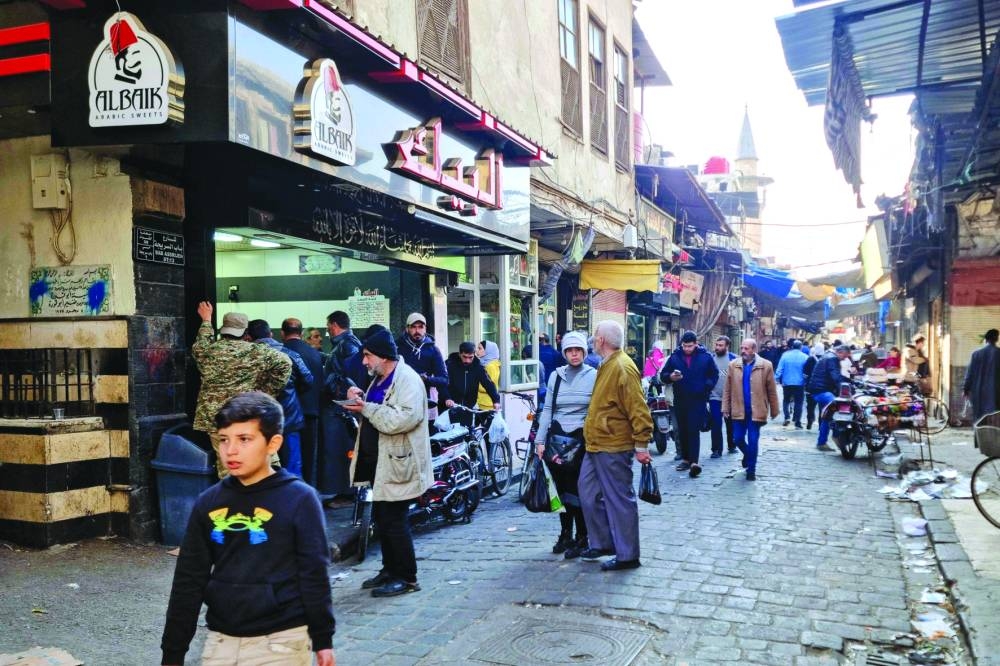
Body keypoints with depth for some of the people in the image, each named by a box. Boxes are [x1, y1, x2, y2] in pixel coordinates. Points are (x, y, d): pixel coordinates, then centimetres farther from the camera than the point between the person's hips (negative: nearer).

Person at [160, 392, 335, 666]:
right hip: (221, 640, 4)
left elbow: (314, 574, -7)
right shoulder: (208, 502, 2)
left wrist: (322, 639, -4)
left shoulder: (298, 498, -10)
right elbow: (188, 579, 7)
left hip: (280, 641, -4)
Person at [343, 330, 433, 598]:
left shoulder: (407, 380, -16)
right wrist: (360, 400, 4)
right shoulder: (379, 379, 16)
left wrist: (365, 408, -22)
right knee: (381, 518, 16)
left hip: (397, 464, -10)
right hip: (379, 462, 10)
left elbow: (404, 419, -29)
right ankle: (390, 570, 29)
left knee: (394, 521, -4)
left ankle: (407, 578, 8)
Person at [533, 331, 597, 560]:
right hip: (557, 436, 4)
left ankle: (581, 539, 7)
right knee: (560, 487, 7)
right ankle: (565, 534, 21)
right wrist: (540, 440, 4)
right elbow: (547, 409, 9)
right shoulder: (556, 375, 9)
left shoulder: (593, 376, -1)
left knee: (578, 488, -5)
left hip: (582, 438, -3)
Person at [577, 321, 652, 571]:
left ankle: (627, 555, 10)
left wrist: (642, 445, -20)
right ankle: (601, 543, 28)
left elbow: (638, 410, -20)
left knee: (619, 500, -1)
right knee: (589, 493, 15)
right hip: (596, 445, 10)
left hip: (613, 447, -10)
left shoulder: (622, 368, -18)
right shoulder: (607, 365, 14)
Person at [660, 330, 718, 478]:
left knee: (694, 430, -10)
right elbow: (663, 374, 6)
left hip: (698, 400, -3)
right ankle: (686, 458, 20)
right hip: (680, 400, 3)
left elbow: (714, 374, 10)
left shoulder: (705, 356, 1)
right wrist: (671, 377, -16)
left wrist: (706, 388, -4)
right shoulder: (675, 357, 4)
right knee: (682, 431, 9)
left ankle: (693, 462, -15)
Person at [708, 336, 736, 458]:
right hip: (715, 397, 0)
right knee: (716, 424, -4)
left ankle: (732, 446, 29)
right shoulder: (710, 358, 2)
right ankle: (716, 449, 2)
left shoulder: (733, 359, -2)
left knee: (731, 423, 14)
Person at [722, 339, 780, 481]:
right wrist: (726, 408, 1)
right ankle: (748, 455, 39)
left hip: (756, 411, -2)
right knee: (738, 439, 7)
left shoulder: (765, 366, -5)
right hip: (738, 410, 2)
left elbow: (772, 390, 0)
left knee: (753, 441, 0)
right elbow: (727, 389, 4)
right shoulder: (733, 365, 1)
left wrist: (774, 410, 3)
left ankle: (751, 470, 14)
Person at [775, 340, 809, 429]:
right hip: (799, 384, -1)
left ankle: (787, 417, 0)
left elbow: (779, 370, -5)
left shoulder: (785, 355, -3)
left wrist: (777, 379, 1)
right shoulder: (805, 357, -5)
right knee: (798, 403, 7)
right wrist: (806, 382, 6)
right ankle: (797, 423, 5)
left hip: (787, 383, 1)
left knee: (786, 401, 18)